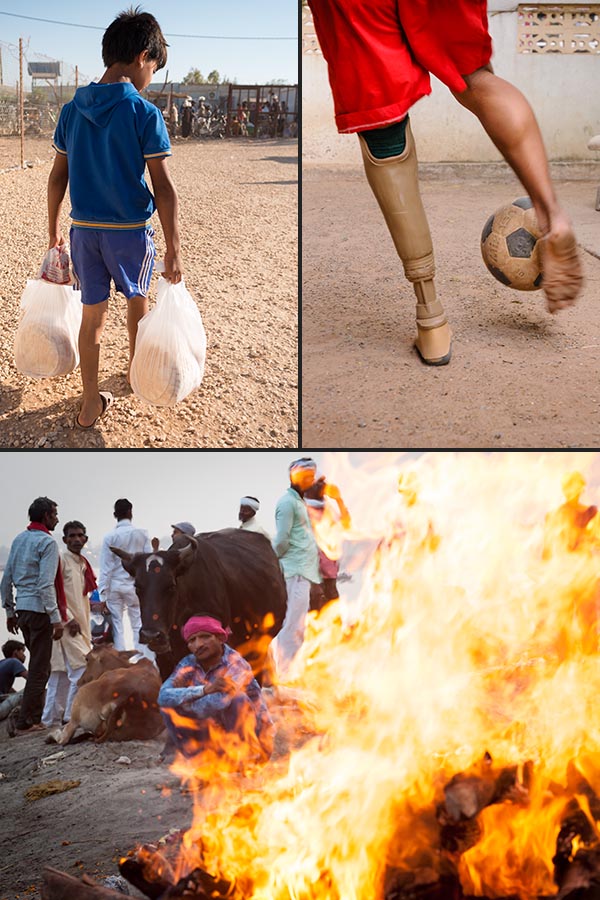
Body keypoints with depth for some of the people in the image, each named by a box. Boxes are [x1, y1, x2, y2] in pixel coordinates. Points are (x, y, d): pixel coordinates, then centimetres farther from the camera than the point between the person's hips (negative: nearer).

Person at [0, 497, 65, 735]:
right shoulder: (47, 542, -10)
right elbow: (46, 584, -18)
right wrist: (56, 617, -17)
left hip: (22, 609, 8)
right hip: (40, 610, -8)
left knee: (39, 665, 17)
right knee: (39, 668, -2)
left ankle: (34, 718, 19)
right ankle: (25, 723, 1)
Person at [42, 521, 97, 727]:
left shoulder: (83, 564, 16)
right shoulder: (61, 560, -9)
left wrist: (85, 624, 19)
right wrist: (69, 619, -18)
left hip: (80, 623, 8)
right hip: (67, 624, -8)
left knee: (61, 674, 11)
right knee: (80, 670, -13)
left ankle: (51, 718, 16)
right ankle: (71, 716, -7)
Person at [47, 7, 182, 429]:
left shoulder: (73, 109, 2)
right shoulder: (145, 113, -13)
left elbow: (58, 177, 7)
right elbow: (164, 188, -14)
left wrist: (54, 229, 18)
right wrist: (173, 250, -12)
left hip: (84, 229, 3)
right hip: (130, 230, -3)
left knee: (93, 313, 11)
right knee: (137, 298, 23)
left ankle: (91, 404, 11)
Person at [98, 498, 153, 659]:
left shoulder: (110, 537, -3)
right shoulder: (142, 534, -2)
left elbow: (106, 568, -4)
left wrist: (103, 595, 0)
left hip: (115, 586, 0)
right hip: (136, 585, 0)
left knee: (117, 628, 6)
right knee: (139, 627, 4)